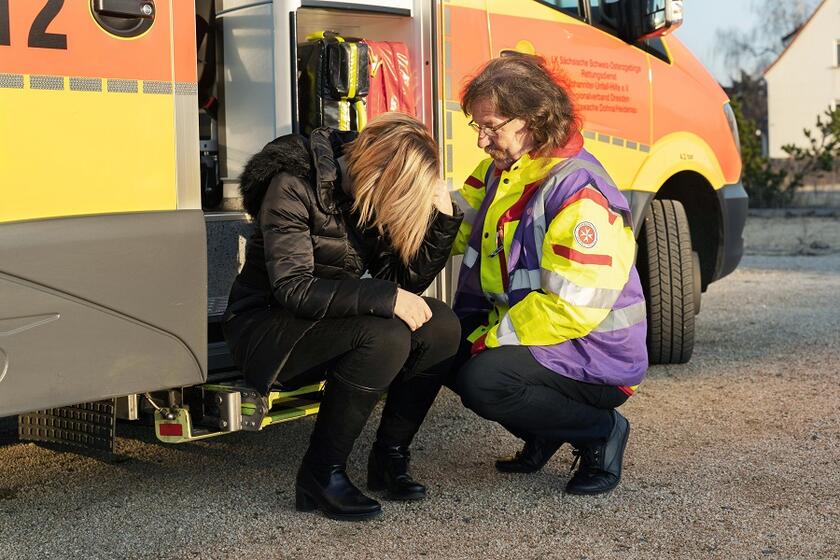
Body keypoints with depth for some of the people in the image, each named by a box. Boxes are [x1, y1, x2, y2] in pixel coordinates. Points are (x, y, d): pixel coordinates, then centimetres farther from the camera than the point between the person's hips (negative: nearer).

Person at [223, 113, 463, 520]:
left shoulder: (376, 192, 0)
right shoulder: (294, 185, -20)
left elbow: (406, 282, -1)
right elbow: (292, 288, -27)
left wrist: (443, 216, -13)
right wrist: (385, 298, -32)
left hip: (334, 320, 7)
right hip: (265, 328, -7)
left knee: (441, 327, -15)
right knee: (384, 336, -32)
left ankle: (390, 456, -2)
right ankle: (320, 474, -18)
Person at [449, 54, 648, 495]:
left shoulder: (580, 192, -24)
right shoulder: (501, 169, 7)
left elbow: (569, 307, -28)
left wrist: (491, 339, -24)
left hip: (595, 358, -9)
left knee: (481, 381, -29)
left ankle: (600, 431, -4)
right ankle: (541, 435, 13)